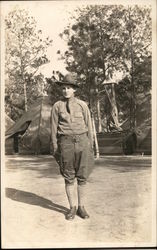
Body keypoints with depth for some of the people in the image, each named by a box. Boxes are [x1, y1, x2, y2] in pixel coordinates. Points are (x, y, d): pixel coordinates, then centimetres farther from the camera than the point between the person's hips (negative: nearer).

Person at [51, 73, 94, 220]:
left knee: (82, 177, 5)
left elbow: (89, 126, 8)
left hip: (82, 142, 1)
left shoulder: (82, 105, 6)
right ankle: (72, 208, 20)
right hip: (66, 143, -1)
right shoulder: (57, 106, 3)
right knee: (69, 178, 6)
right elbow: (54, 128, 4)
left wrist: (90, 146, 5)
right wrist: (55, 149, 1)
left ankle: (81, 207, 19)